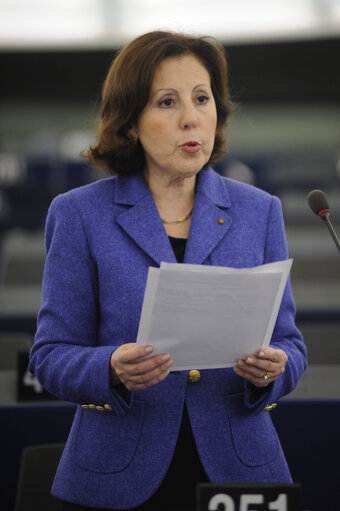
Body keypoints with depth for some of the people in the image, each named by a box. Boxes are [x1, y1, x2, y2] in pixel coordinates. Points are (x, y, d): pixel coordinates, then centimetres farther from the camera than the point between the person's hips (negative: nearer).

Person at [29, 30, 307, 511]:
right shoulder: (79, 214, -2)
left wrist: (271, 369, -15)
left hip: (238, 468, 2)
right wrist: (113, 369, -22)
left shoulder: (259, 211, 6)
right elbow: (52, 354, -2)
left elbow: (287, 341, 7)